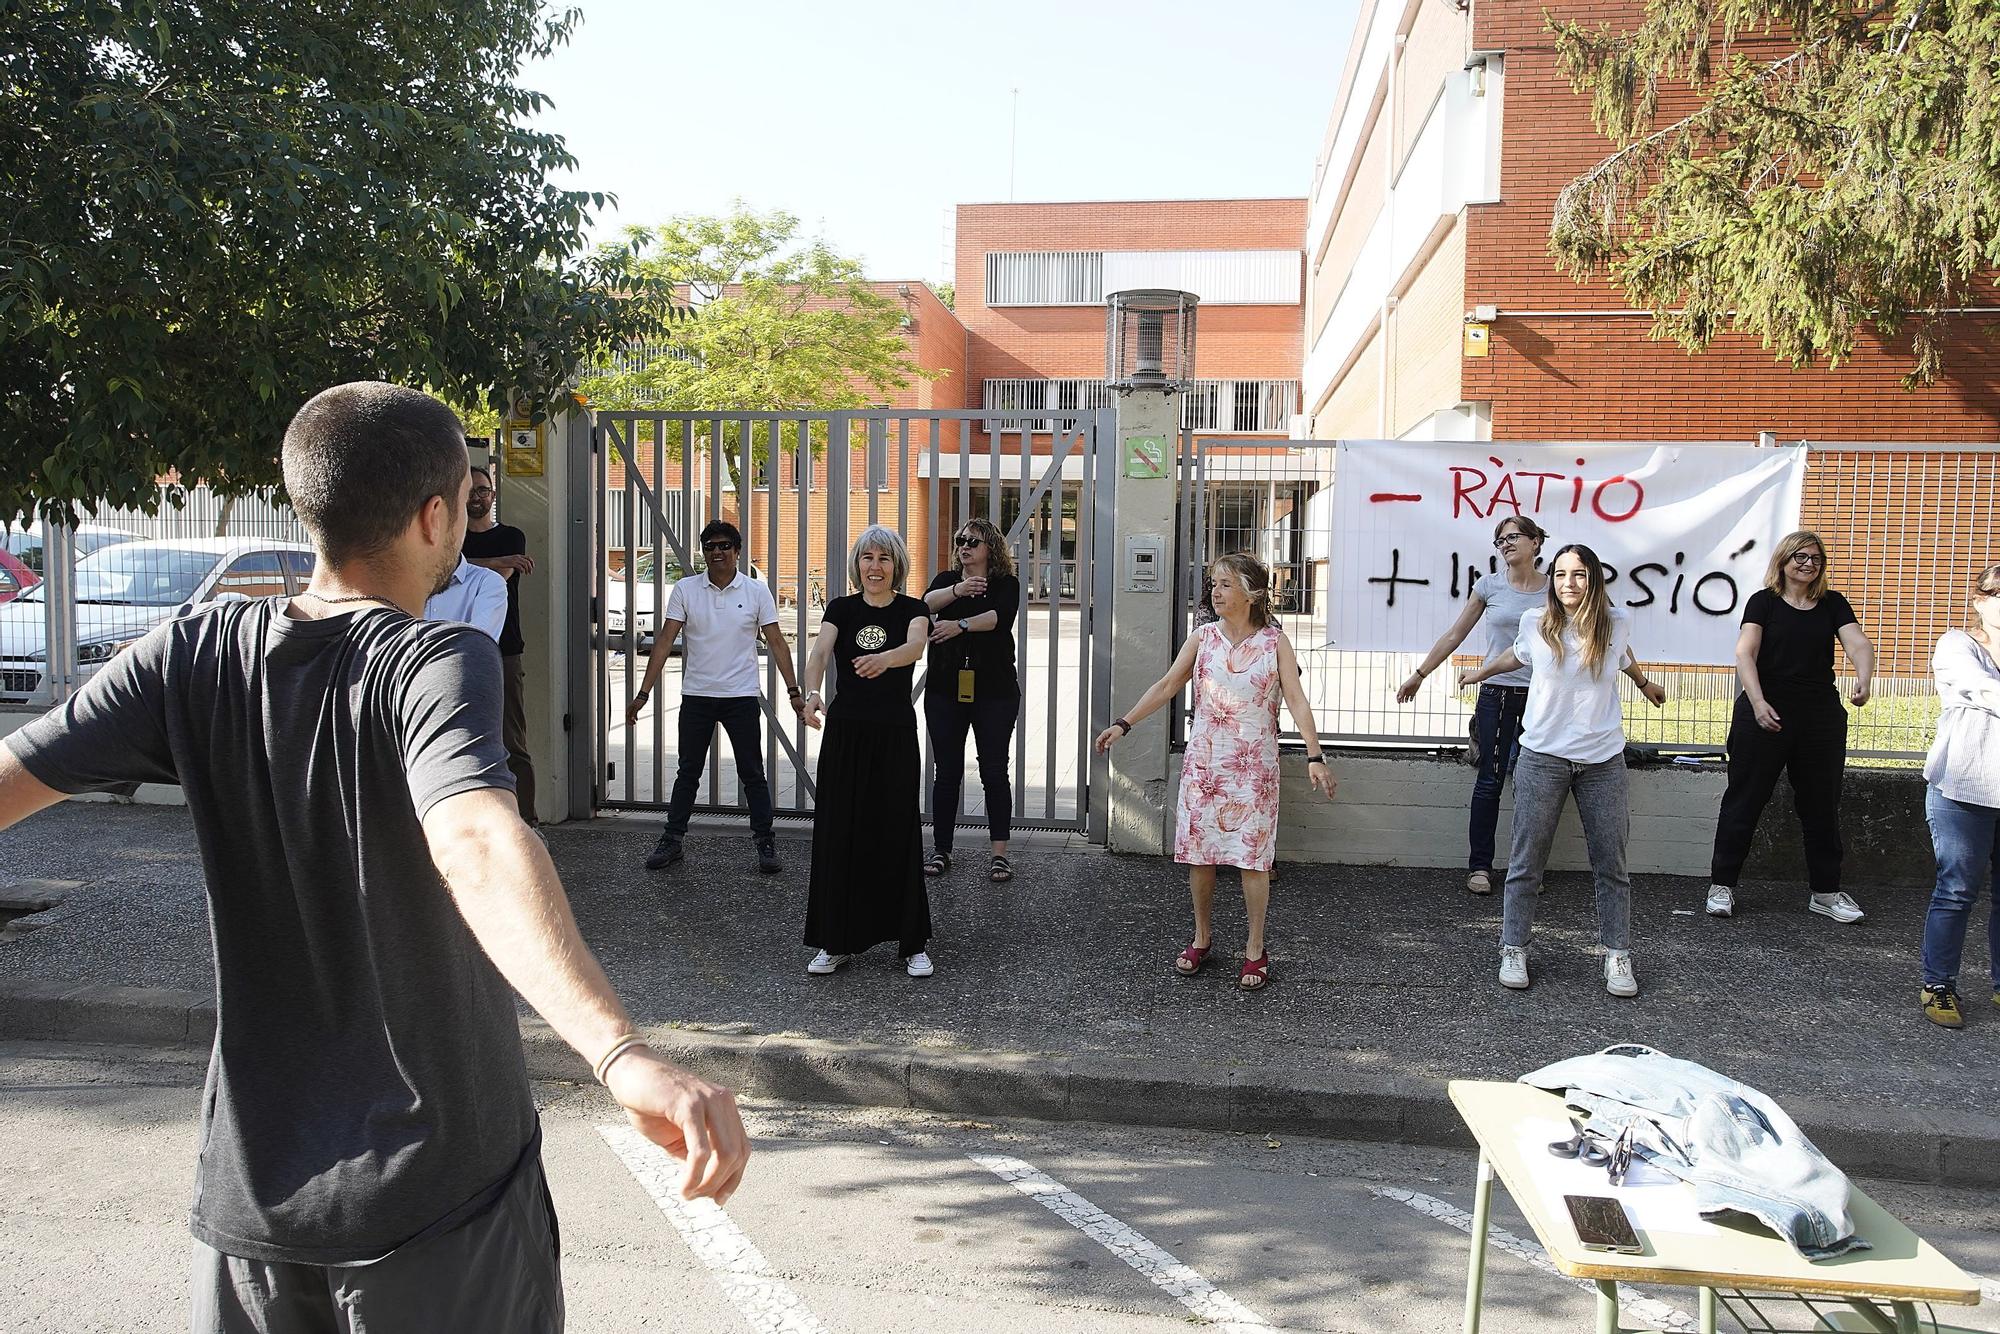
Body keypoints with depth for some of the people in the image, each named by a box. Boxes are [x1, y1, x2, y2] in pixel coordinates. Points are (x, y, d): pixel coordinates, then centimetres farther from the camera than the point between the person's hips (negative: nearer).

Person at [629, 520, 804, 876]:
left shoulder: (757, 591, -2)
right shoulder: (685, 590, 0)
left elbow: (776, 642, -1)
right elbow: (665, 641, -2)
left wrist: (793, 690, -8)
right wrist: (644, 693, -7)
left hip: (742, 697, -1)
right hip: (696, 696, 1)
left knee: (752, 773, 5)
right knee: (688, 772, 11)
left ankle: (766, 843, 14)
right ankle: (671, 840, 22)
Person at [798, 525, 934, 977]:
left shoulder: (913, 609, -1)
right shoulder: (841, 609, 4)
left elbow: (916, 645, -23)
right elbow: (819, 652, -14)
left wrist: (885, 659, -46)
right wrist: (811, 692, -35)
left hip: (895, 736, -2)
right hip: (845, 733, 2)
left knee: (899, 837, 2)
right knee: (838, 835, 4)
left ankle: (914, 944, 14)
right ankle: (835, 942, 17)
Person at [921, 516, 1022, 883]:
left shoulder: (1006, 584, 3)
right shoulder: (947, 579, 11)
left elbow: (1001, 616, -17)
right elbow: (926, 604, -10)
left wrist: (960, 625, -30)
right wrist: (958, 590, -29)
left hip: (994, 690, -3)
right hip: (946, 690, 3)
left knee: (994, 770, -2)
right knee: (946, 770, 6)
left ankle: (1000, 854, 3)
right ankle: (940, 850, 14)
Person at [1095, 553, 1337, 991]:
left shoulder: (1275, 642, -3)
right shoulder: (1202, 638, 3)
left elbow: (1297, 701, -8)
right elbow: (1166, 686, 2)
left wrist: (1314, 756, -17)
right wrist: (1123, 723, -7)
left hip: (1254, 765, -2)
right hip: (1204, 762, 3)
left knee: (1252, 856, -1)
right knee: (1199, 851, 7)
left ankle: (1255, 948, 13)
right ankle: (1202, 937, 25)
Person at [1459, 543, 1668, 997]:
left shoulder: (1617, 622, 0)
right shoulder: (1536, 623, -3)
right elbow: (1518, 654, 21)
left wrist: (1644, 682, 43)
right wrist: (1480, 672, 36)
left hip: (1603, 760, 1)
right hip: (1543, 757, -1)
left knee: (1611, 864, 5)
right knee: (1526, 862, 2)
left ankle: (1617, 957, 15)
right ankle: (1513, 952, 12)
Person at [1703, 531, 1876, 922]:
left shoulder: (1833, 604, 8)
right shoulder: (1764, 602, -2)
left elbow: (1859, 645, -6)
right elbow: (1745, 653, -13)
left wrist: (1864, 681, -27)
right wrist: (1757, 702, -27)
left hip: (1821, 716, 4)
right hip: (1765, 714, -4)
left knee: (1822, 805, 11)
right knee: (1744, 801, 1)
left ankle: (1824, 892, 22)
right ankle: (1721, 885, 9)